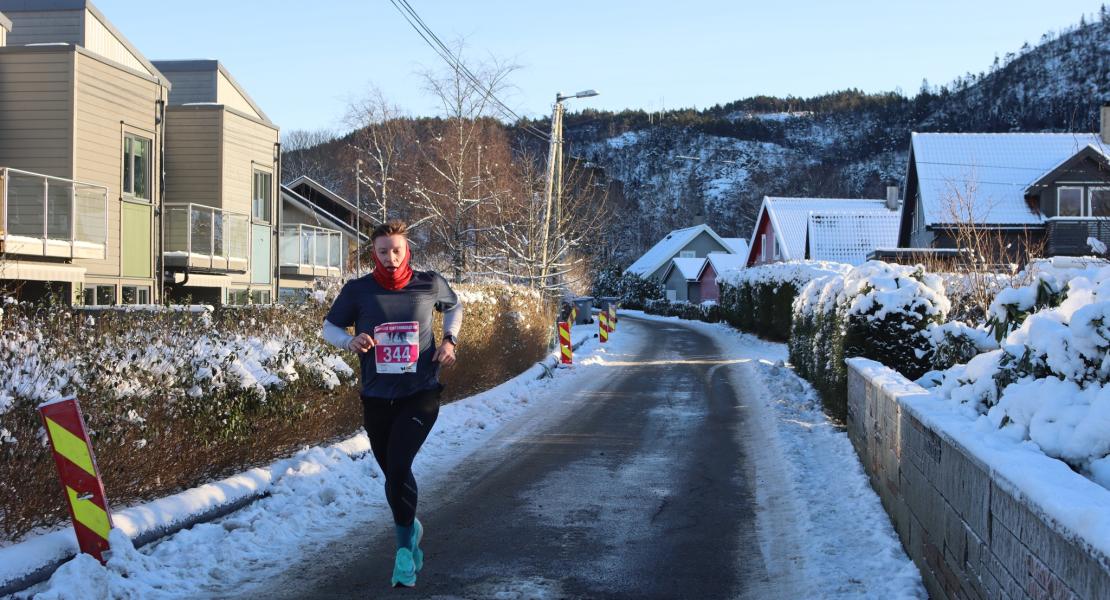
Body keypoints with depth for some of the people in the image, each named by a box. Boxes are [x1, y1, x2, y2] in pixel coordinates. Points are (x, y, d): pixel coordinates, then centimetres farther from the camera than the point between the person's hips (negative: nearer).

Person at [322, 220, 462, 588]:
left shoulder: (430, 284, -4)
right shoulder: (358, 290, -5)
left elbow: (454, 307, 17)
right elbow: (329, 326, 6)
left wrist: (449, 340, -1)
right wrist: (350, 341, -16)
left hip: (420, 395, -2)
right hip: (377, 398, 2)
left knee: (398, 466, -20)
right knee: (393, 473, 14)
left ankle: (404, 548, -9)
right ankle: (411, 528, 42)